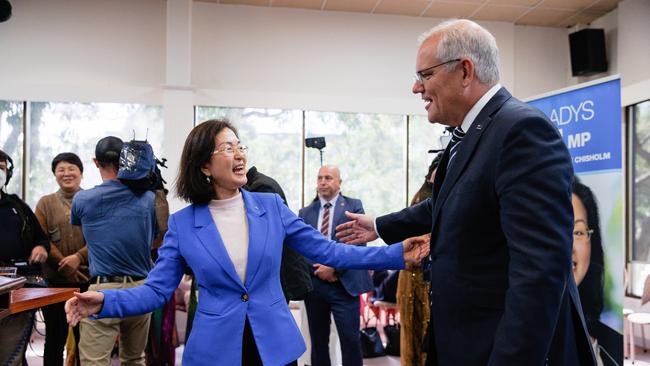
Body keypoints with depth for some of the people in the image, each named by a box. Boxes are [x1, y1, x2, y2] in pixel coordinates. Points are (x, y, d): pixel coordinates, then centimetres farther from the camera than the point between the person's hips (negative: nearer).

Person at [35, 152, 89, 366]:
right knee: (55, 337, 8)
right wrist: (65, 266, -12)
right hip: (55, 280, 1)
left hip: (87, 279, 0)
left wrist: (79, 257, -18)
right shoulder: (45, 203, 8)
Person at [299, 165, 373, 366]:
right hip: (314, 284, 3)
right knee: (318, 341, 11)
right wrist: (316, 269, -10)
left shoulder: (353, 206, 4)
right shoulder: (305, 212, 12)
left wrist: (334, 268, -14)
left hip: (344, 283, -3)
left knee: (350, 339, -4)